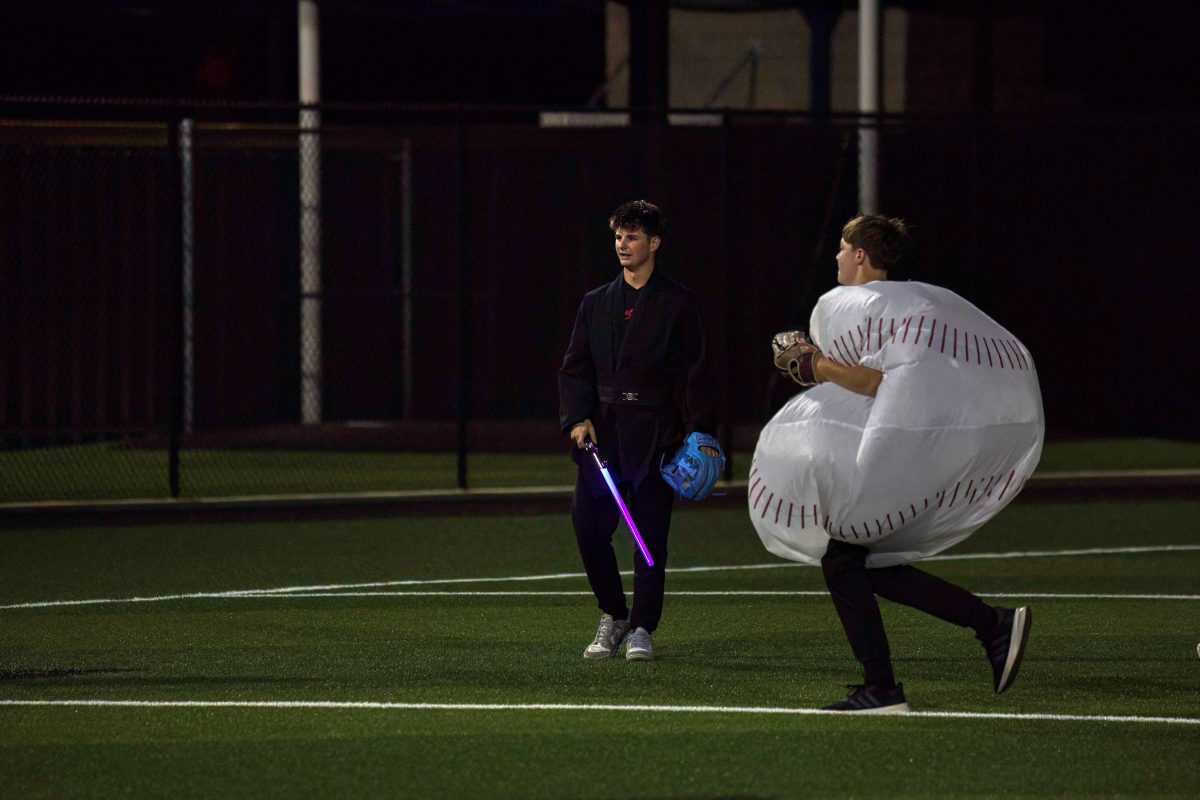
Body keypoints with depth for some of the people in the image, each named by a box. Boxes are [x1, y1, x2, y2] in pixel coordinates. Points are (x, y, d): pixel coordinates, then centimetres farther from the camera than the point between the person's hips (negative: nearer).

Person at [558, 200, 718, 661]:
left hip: (654, 432, -3)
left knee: (650, 533, -2)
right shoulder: (596, 304, 14)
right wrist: (577, 418, -3)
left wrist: (699, 432, -9)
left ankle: (642, 628, 7)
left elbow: (693, 373, 0)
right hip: (602, 431, 3)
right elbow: (575, 368, 13)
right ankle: (613, 616, 13)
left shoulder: (677, 304, 4)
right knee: (588, 525, -5)